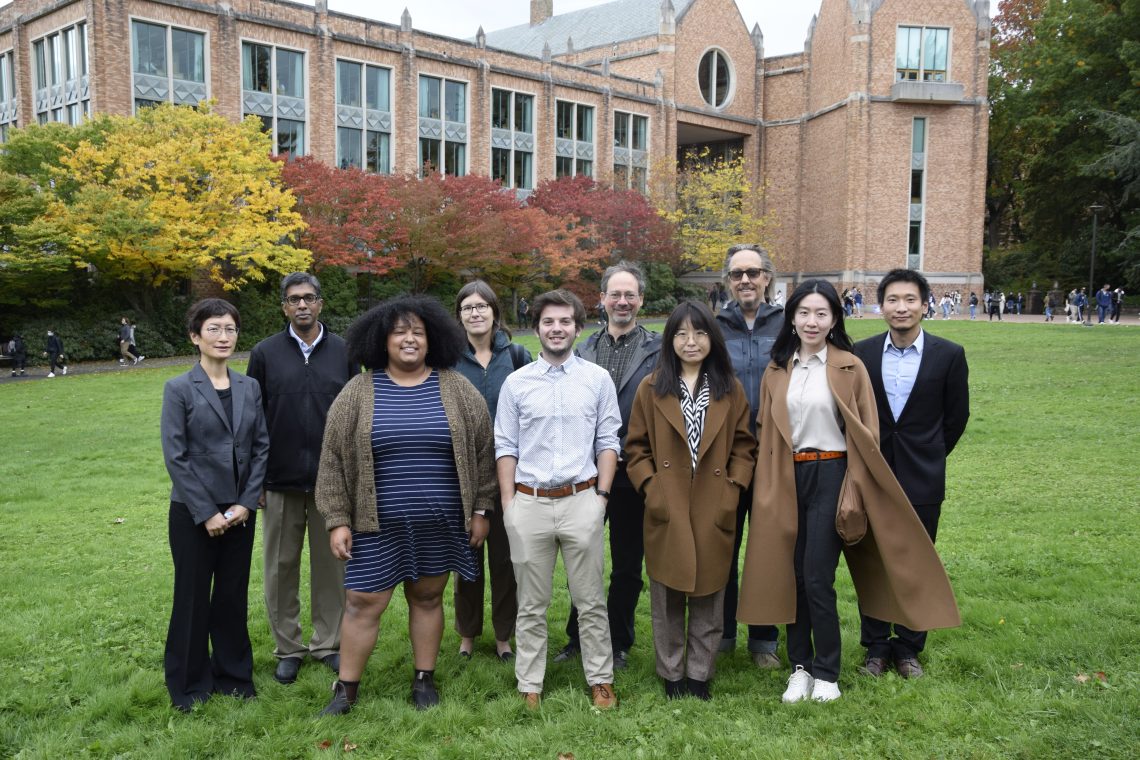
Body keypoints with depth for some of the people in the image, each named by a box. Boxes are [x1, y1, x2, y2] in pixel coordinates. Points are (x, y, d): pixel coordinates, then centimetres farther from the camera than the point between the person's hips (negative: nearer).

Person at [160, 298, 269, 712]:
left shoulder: (249, 387, 4)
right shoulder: (179, 388, -7)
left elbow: (261, 446, 4)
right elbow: (175, 456, -10)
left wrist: (247, 502, -6)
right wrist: (206, 513, -12)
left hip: (240, 510, 3)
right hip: (193, 512, -3)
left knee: (233, 594, 12)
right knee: (192, 596, 8)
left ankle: (233, 674, 28)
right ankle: (189, 683, 25)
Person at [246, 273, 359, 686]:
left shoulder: (343, 352, 2)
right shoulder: (265, 353, 1)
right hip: (280, 481, 0)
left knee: (331, 564, 8)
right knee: (281, 567, 9)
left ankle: (328, 643, 24)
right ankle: (288, 648, 24)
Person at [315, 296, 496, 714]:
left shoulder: (456, 389, 0)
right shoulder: (358, 392, -2)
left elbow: (482, 451, 4)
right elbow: (333, 460, 0)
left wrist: (480, 509, 2)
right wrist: (337, 520, -3)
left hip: (440, 523, 1)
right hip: (378, 524, 0)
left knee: (428, 598, 13)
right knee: (363, 603, 4)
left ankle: (424, 679, 30)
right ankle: (346, 688, 21)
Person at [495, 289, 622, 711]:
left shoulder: (597, 379, 4)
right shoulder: (516, 382, 5)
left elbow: (608, 442, 5)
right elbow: (505, 447, 6)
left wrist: (602, 494, -2)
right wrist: (508, 503, 1)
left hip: (581, 500, 0)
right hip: (529, 502, 1)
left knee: (591, 601, 7)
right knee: (531, 605, 10)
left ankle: (601, 681, 22)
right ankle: (529, 687, 21)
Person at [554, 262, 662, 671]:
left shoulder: (656, 351, -5)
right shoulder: (585, 349, 6)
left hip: (633, 472, -3)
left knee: (627, 566, 11)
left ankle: (618, 643, 28)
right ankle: (578, 637, 31)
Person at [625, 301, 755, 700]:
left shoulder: (730, 389, 5)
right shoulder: (651, 389, 2)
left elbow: (744, 446, 8)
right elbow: (636, 447, 4)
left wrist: (734, 489, -4)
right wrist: (649, 488, -7)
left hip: (714, 512, 1)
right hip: (666, 512, -1)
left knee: (708, 596, 9)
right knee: (667, 598, 8)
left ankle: (699, 674, 25)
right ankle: (671, 673, 24)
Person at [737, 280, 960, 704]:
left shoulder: (850, 368, -3)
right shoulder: (777, 370, 7)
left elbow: (864, 433, -3)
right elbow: (766, 432, 9)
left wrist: (855, 491, -7)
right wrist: (768, 486, 3)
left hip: (829, 477, -3)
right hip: (786, 480, 3)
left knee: (817, 578, -4)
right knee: (790, 574, 7)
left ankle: (826, 673, 14)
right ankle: (800, 665, 22)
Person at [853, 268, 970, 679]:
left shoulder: (949, 355, -5)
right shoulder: (861, 353, -2)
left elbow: (956, 416, 5)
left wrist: (928, 456, 10)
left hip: (922, 479, -1)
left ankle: (908, 647, 25)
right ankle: (876, 645, 24)